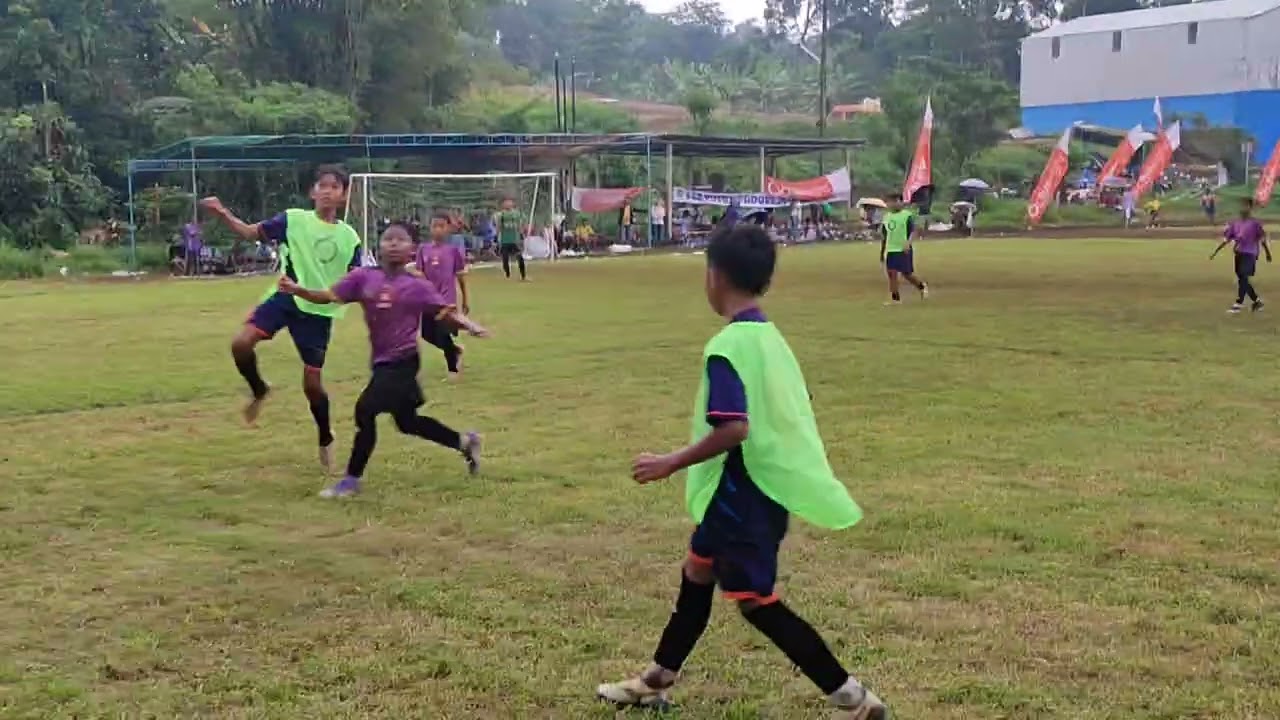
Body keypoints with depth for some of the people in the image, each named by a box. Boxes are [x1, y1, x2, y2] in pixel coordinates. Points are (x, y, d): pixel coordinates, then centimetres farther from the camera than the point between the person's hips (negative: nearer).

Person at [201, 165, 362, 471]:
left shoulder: (349, 237, 2)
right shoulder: (294, 219, -2)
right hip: (286, 297, 0)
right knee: (241, 344, -23)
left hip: (319, 310, 0)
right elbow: (251, 231, -4)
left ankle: (326, 439, 29)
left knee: (312, 384, 4)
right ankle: (259, 390, 9)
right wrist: (223, 214, -19)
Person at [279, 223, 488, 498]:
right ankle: (464, 442, 39)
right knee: (407, 422, 18)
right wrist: (297, 290, -19)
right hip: (383, 362, 6)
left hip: (402, 362, -6)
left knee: (365, 410, -15)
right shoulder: (363, 277, 0)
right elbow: (328, 297, -4)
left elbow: (446, 312, -7)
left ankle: (351, 480, 0)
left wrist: (470, 326, -25)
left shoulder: (418, 286, -7)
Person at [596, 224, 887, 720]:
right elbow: (789, 413, 13)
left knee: (757, 602, 2)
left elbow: (734, 429, -30)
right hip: (762, 487, 10)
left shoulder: (726, 347, -21)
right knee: (696, 576, 21)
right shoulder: (771, 338, 6)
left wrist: (671, 464, -20)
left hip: (743, 494, -10)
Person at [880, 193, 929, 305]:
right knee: (891, 274, -2)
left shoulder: (907, 215, -8)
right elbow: (883, 236, 19)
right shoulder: (886, 217, 11)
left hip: (904, 250, -5)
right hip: (891, 250, 5)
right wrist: (882, 252, 20)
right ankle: (895, 298, 4)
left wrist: (908, 242, -33)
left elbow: (915, 231, -17)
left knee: (907, 274, 1)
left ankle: (922, 286, 28)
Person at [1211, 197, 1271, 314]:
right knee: (1242, 280, 11)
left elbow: (1262, 239, -1)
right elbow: (1226, 240, 11)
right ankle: (1257, 301, 27)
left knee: (1243, 278, -15)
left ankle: (1238, 304, -15)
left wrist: (1268, 254, 5)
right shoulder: (1235, 224, 9)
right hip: (1238, 254, 6)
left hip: (1249, 254, -6)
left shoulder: (1255, 223, -6)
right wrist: (1215, 252, 6)